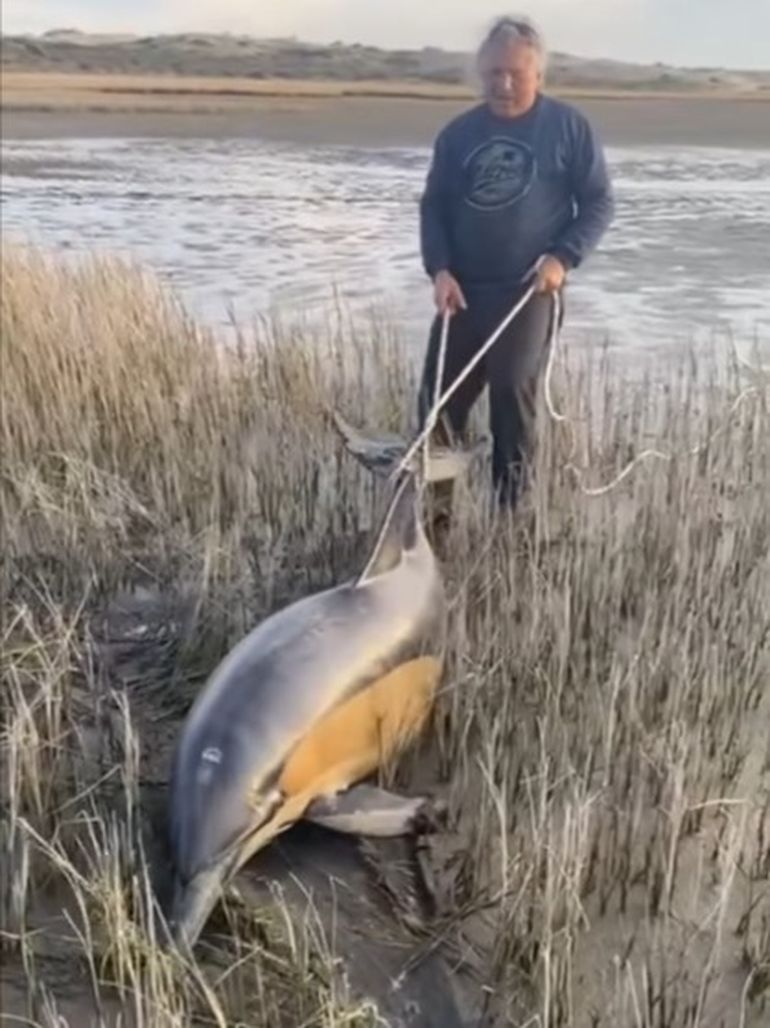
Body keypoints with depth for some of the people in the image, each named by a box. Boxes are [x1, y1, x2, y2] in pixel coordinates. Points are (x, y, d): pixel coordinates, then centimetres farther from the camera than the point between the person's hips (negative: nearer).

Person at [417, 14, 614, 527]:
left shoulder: (569, 127, 1)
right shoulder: (458, 133, 9)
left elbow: (599, 202, 2)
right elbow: (433, 206, 11)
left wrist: (564, 258, -13)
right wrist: (439, 269, -5)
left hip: (530, 291, -3)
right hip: (463, 291, 4)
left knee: (513, 394, -6)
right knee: (438, 396, 1)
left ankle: (512, 512, 7)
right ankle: (433, 506, 13)